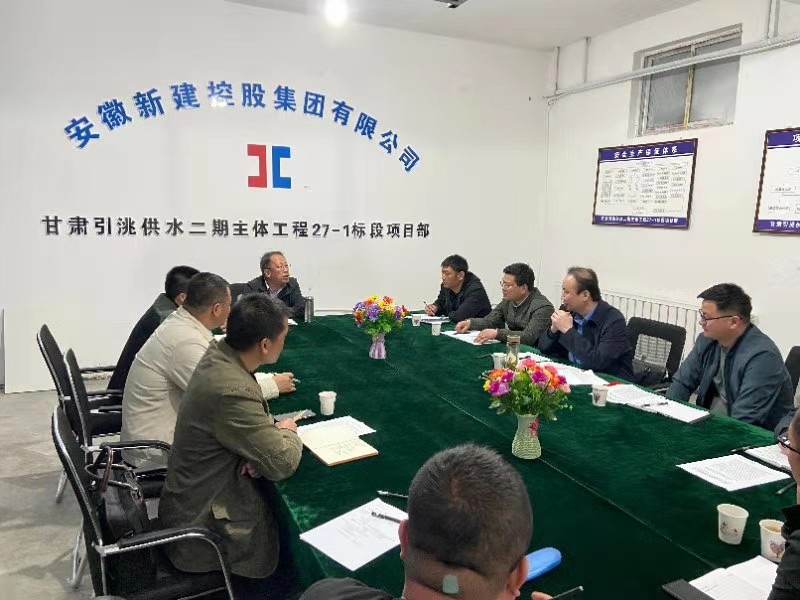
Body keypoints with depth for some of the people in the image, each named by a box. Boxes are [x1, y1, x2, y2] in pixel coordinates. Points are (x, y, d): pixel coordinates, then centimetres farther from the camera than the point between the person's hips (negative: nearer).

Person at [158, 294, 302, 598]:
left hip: (197, 491, 8)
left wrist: (270, 437, -10)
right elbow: (283, 463, -25)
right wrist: (288, 432, -5)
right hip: (206, 519, -8)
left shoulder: (218, 352, -8)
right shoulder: (232, 391, -34)